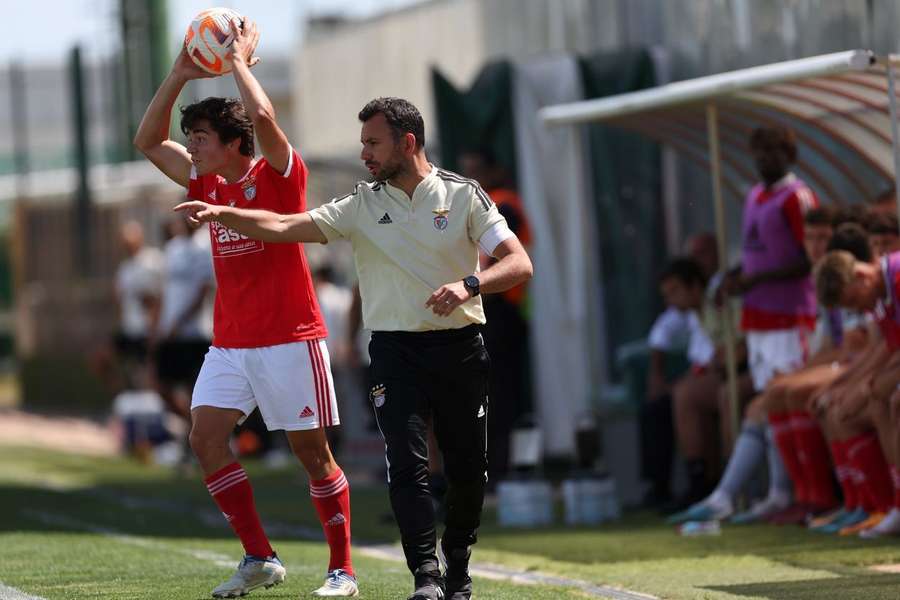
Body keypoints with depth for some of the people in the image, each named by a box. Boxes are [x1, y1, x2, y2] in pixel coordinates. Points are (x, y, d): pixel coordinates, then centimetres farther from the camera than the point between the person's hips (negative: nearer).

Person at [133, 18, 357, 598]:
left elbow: (264, 117, -26)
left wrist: (240, 59, -12)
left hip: (289, 337, -6)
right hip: (230, 342, 6)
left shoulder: (279, 175, -8)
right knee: (206, 436, -8)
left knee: (312, 449, -2)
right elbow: (148, 141, 15)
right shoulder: (207, 184, 11)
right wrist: (180, 76, 6)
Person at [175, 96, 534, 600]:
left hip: (461, 349, 0)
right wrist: (223, 214, -17)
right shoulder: (363, 205, 5)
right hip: (395, 349, 0)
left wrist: (469, 284, -24)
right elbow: (285, 227, -3)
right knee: (407, 462, -16)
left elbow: (519, 264, -7)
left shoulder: (463, 195, 0)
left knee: (469, 470, 5)